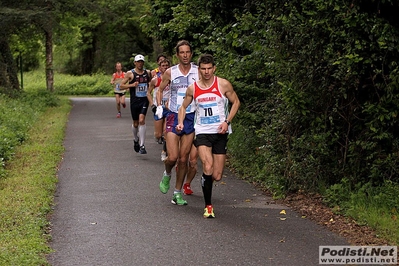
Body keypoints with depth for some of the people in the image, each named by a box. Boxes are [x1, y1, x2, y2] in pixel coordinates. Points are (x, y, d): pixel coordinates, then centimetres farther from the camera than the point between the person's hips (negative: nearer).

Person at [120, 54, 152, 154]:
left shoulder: (148, 73, 7)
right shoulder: (130, 74, -1)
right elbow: (121, 86, -1)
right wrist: (132, 85, -16)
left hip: (144, 100, 0)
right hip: (134, 101, 0)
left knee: (142, 120, -16)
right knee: (135, 123, 10)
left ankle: (142, 146, -15)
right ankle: (136, 140, 39)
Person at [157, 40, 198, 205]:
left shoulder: (198, 72, 0)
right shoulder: (170, 72, 0)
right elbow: (160, 89, 15)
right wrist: (159, 106, 3)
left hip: (191, 117, 1)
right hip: (174, 117, -1)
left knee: (184, 159, 4)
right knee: (172, 157, -11)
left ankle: (178, 193, 16)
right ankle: (167, 174, 24)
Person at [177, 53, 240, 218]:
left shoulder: (223, 85, -4)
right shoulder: (192, 89, 1)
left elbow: (236, 102, 7)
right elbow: (183, 107, 16)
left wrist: (227, 121, -6)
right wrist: (181, 123, -3)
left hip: (220, 133, 0)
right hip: (202, 132, 0)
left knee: (217, 176, 1)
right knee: (208, 167, -24)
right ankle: (208, 206, -10)